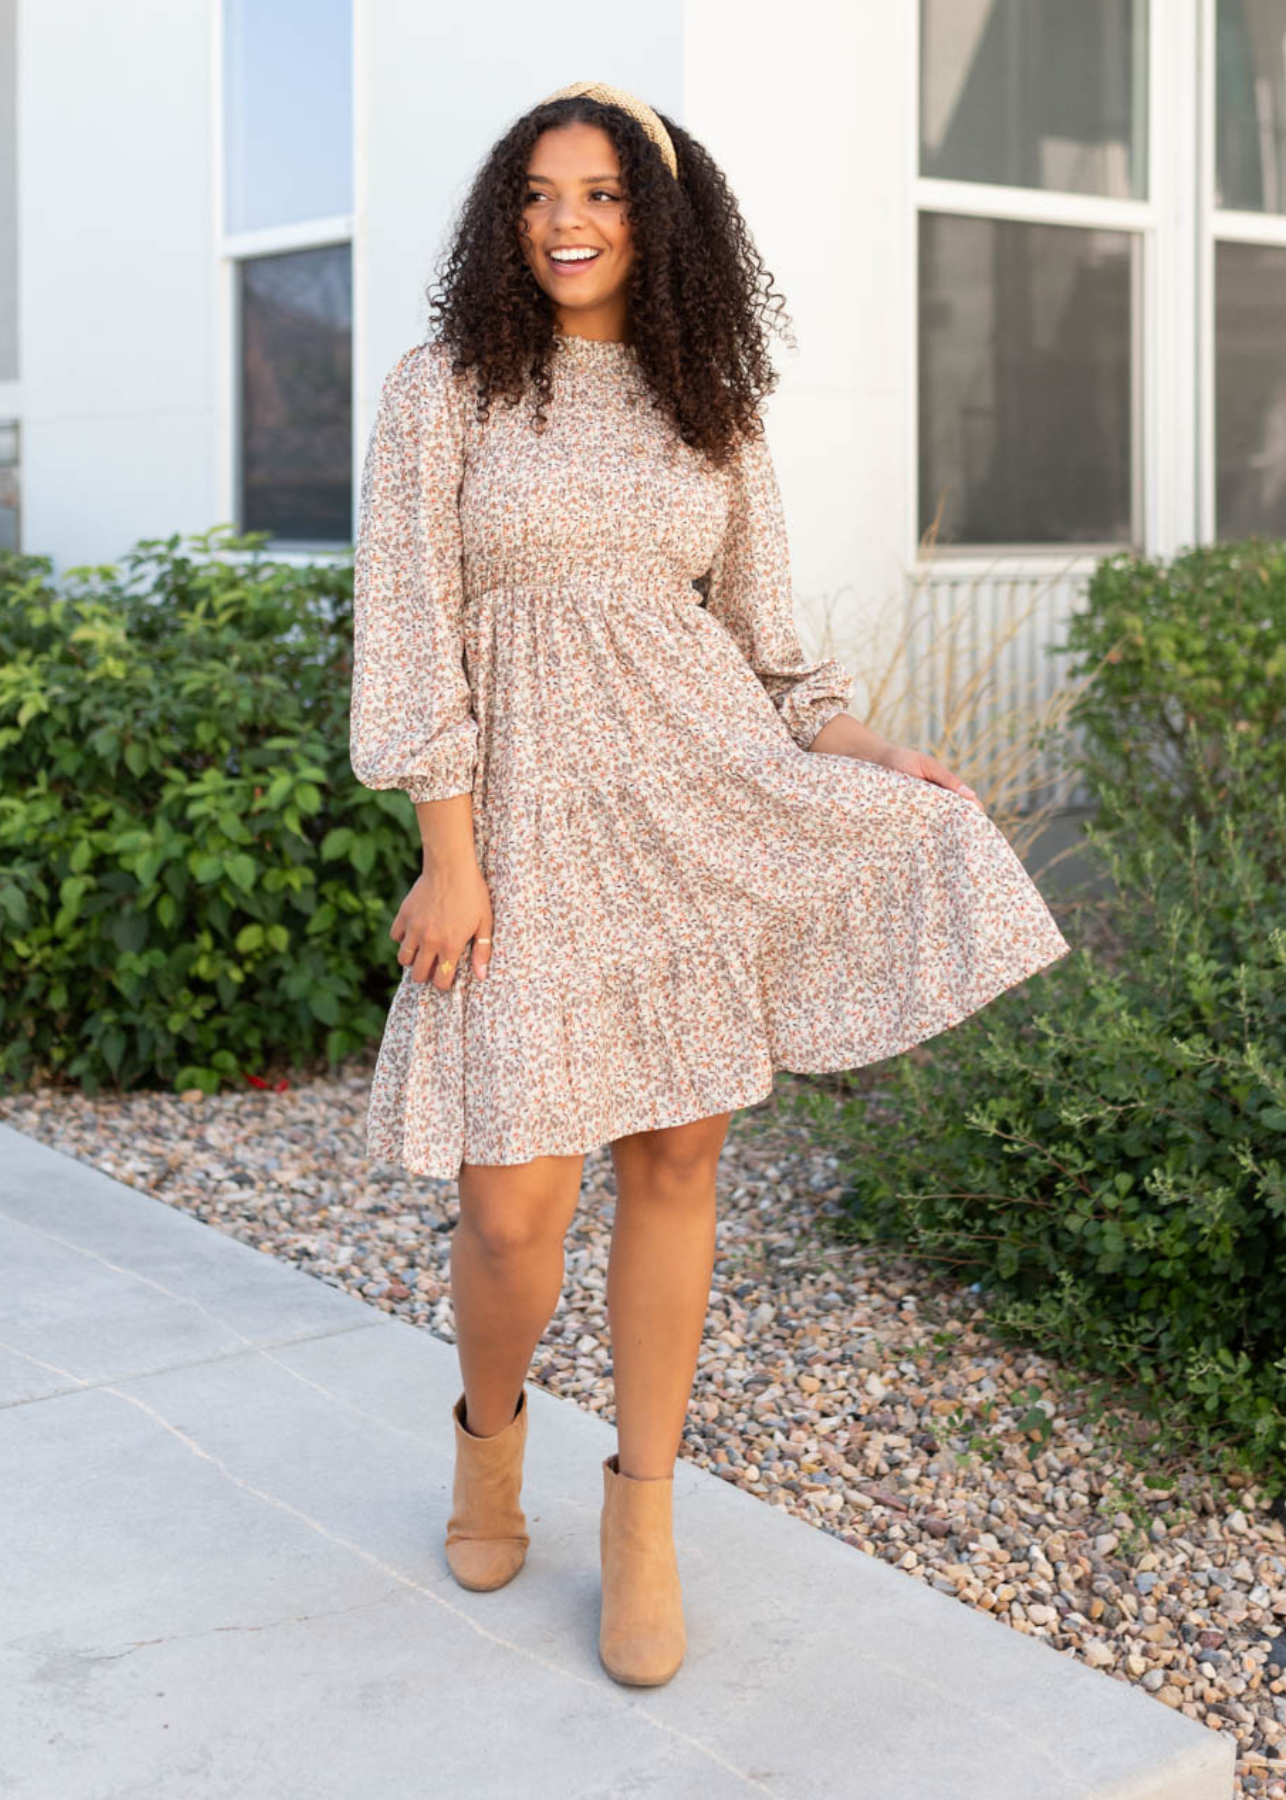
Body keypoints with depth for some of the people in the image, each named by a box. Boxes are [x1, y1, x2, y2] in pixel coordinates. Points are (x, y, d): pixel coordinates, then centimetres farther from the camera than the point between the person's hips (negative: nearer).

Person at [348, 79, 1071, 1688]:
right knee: (513, 1208, -6)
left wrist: (871, 754, -2)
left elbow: (761, 636, 14)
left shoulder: (708, 406, 10)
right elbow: (409, 630, -4)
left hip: (710, 784, 3)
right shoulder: (443, 390, 1)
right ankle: (490, 1429, 27)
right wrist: (448, 854, -10)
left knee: (675, 1161, 3)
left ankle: (642, 1513, 19)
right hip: (530, 807, -2)